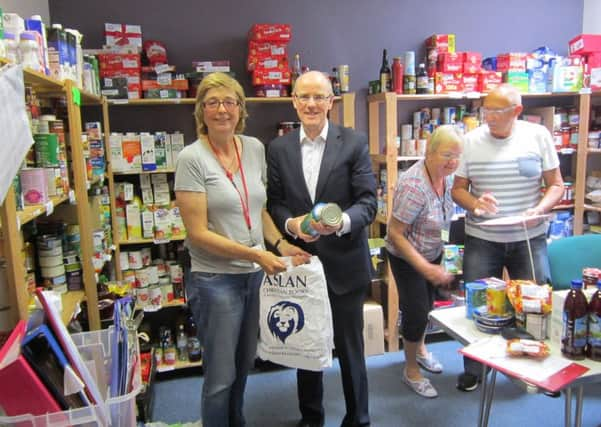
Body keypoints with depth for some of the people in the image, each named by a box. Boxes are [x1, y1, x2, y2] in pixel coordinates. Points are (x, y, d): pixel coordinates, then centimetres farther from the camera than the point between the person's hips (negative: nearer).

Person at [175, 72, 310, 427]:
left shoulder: (255, 148, 2)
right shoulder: (192, 159, -14)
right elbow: (198, 234, -16)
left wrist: (280, 244, -2)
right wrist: (257, 255, -20)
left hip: (254, 275, 6)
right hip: (216, 280, -6)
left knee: (244, 365, 24)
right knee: (221, 376, 8)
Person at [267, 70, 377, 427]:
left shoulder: (354, 143, -5)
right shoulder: (279, 148, 3)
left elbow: (368, 202, -9)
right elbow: (274, 203, 4)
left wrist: (343, 220, -29)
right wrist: (290, 224, -17)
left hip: (344, 264, -2)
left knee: (350, 347, 11)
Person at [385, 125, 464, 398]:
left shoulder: (446, 176, -9)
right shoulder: (413, 185, -32)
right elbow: (395, 234, -28)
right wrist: (425, 268, -31)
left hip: (433, 254, 7)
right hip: (407, 258, -7)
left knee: (427, 304, 22)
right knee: (416, 311, 1)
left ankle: (420, 349, 49)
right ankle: (411, 370, 25)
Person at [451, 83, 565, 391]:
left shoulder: (538, 135, -2)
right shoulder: (471, 141, -2)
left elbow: (556, 185, 2)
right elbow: (458, 189, 2)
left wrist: (540, 209, -17)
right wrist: (475, 203, -19)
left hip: (529, 238, 0)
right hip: (481, 239, 0)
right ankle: (473, 370, 26)